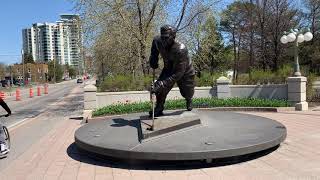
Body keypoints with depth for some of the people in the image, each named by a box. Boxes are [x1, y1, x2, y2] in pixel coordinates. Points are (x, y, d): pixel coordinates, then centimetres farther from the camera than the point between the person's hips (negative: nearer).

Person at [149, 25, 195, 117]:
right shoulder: (157, 41, -25)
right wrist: (153, 59, -5)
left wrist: (163, 83, -47)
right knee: (160, 87, -23)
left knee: (187, 93, 13)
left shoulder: (181, 50, -42)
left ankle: (189, 100, 52)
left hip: (185, 72, -3)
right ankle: (159, 109, -4)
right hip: (169, 69, 4)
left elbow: (179, 72, -41)